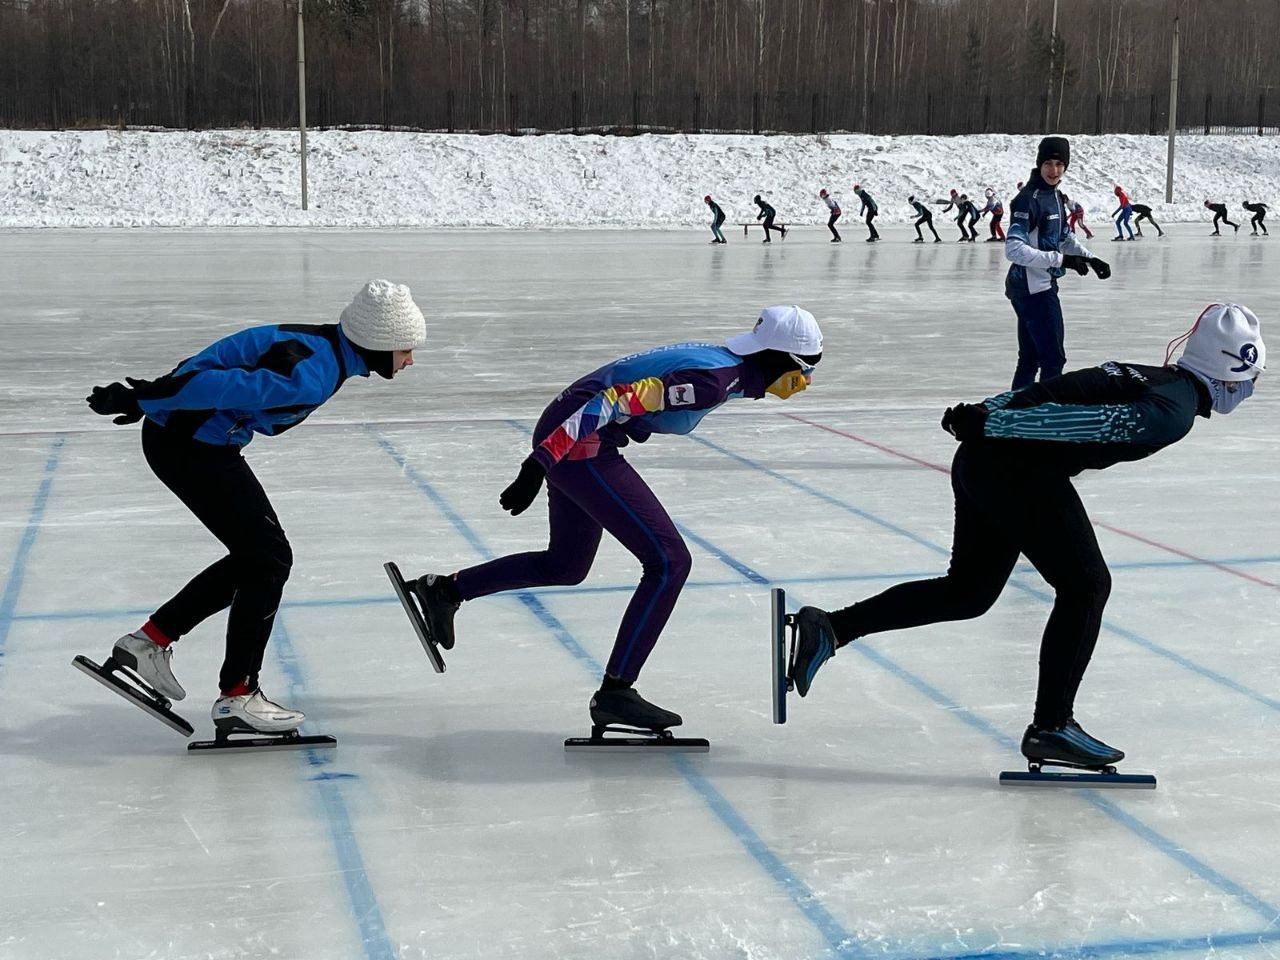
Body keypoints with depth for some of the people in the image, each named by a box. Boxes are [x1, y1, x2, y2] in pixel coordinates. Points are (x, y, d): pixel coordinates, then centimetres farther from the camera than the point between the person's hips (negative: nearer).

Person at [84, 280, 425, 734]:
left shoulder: (327, 346, 7)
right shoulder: (311, 373, -25)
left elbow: (231, 374, 15)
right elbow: (223, 385, -28)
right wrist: (137, 400, -23)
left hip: (200, 440, 10)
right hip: (188, 444, -10)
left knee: (255, 556, 16)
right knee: (271, 558, -5)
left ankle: (149, 640, 24)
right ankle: (237, 695, 3)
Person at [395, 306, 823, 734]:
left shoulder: (721, 363, 10)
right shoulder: (713, 380, -20)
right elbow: (616, 400, -27)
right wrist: (540, 463, -29)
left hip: (567, 437, 10)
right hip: (577, 443, -10)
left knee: (565, 565, 25)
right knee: (669, 561, -10)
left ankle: (444, 589, 34)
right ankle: (614, 692, -7)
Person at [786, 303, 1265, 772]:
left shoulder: (1145, 379, 21)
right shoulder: (1174, 409, -9)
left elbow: (1038, 395, 20)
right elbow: (1092, 420, -20)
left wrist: (983, 418, 18)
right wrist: (987, 424, -22)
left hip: (981, 461, 9)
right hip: (1020, 472, -9)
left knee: (968, 590, 17)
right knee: (1085, 585, 0)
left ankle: (831, 628, 15)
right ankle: (1051, 725, 2)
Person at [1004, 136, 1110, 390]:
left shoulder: (1053, 195, 12)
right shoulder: (1028, 199, -18)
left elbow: (1064, 237, 25)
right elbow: (1014, 250, -26)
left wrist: (1090, 259, 13)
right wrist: (1060, 260, -26)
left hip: (1042, 286, 9)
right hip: (1032, 288, -9)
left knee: (1030, 359, 15)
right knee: (1053, 359, -6)